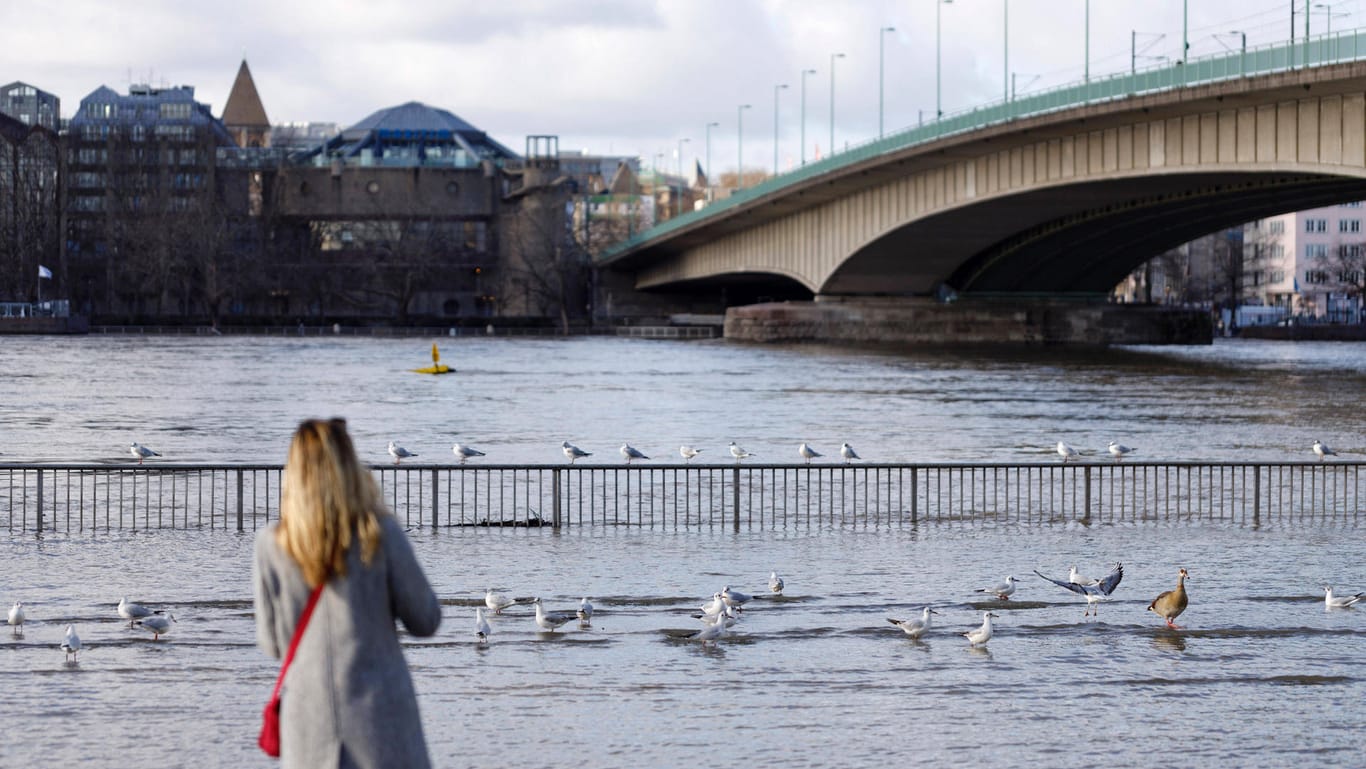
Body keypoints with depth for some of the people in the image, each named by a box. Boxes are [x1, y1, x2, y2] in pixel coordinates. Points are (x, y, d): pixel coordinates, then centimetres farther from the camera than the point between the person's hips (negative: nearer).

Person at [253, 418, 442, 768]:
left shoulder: (271, 546, -3)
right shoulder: (381, 535, -8)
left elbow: (273, 643, 4)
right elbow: (426, 621, 1)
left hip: (309, 723, 2)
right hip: (380, 717, -2)